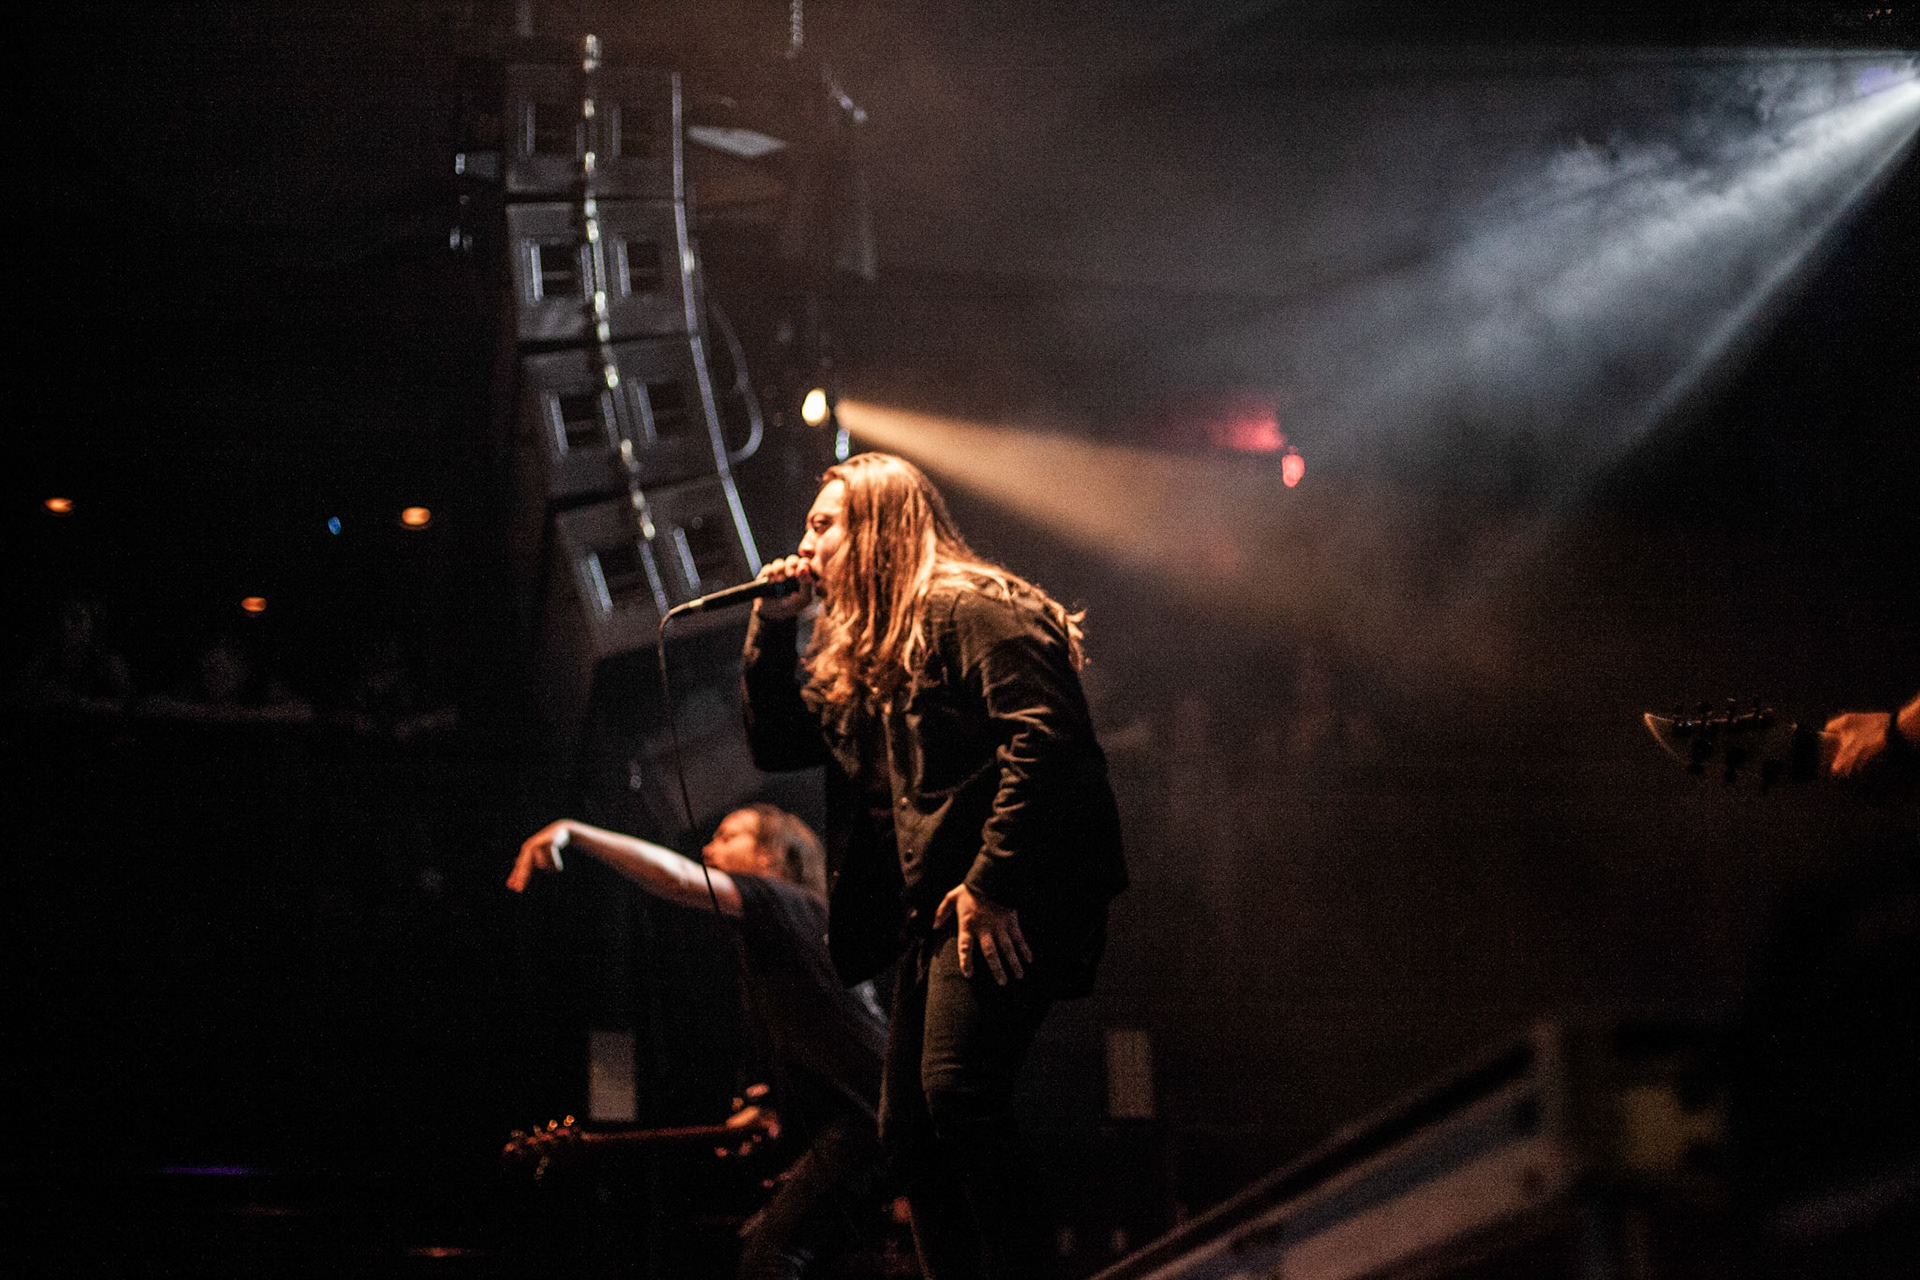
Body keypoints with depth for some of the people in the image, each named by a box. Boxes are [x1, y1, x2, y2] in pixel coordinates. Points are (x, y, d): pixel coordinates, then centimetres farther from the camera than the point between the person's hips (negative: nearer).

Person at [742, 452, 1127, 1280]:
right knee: (907, 1126, 8)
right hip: (931, 908, 10)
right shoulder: (858, 648, 21)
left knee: (957, 1093, -24)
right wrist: (773, 623, 12)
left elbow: (1041, 739, -18)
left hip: (1006, 900, -10)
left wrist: (992, 882, -23)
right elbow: (776, 742, 22)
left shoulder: (969, 608, -7)